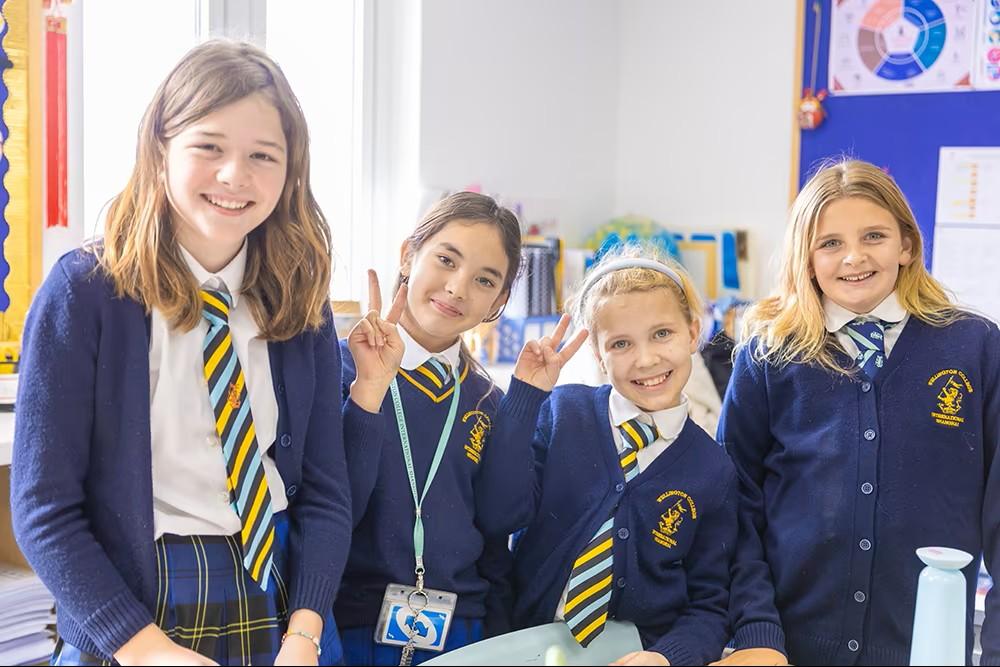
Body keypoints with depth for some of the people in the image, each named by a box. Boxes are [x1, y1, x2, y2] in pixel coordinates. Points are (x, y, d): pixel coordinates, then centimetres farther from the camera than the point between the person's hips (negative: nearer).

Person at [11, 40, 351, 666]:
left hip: (275, 602, 3)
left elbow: (325, 488, 0)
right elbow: (43, 507, -11)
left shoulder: (301, 302, -1)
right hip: (134, 609, -3)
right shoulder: (84, 292, -10)